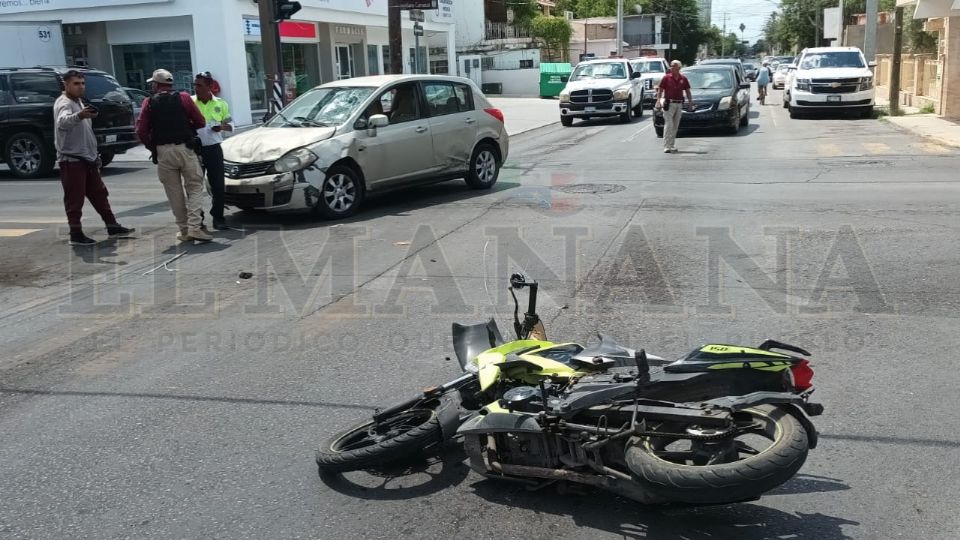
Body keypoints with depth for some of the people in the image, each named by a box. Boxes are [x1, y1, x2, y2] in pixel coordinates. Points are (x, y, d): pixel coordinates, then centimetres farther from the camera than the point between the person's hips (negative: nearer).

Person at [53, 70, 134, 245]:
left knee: (99, 194, 15)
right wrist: (79, 116, -59)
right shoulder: (64, 103, -14)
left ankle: (112, 226, 23)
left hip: (87, 158, 9)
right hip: (71, 159, -9)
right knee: (74, 199, -5)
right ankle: (76, 234, 0)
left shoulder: (79, 102, 17)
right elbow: (63, 122, -39)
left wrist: (95, 154, 25)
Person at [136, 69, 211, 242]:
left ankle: (184, 230, 12)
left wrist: (152, 147, 14)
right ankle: (194, 227, -12)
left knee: (174, 192, 9)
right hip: (185, 148, -1)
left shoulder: (149, 103, 4)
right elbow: (200, 122, 3)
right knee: (194, 187, 3)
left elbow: (141, 131, 0)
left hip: (163, 152, 1)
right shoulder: (183, 98, 3)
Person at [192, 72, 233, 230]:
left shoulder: (221, 104, 6)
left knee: (218, 184, -1)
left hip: (213, 149, 1)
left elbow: (230, 125, 13)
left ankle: (217, 217, 9)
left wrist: (222, 127, -8)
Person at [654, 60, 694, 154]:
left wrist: (690, 103, 8)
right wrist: (658, 101, -12)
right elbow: (660, 91, -2)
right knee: (669, 125, -10)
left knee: (675, 127, 9)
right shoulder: (666, 78, -1)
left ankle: (672, 146, 17)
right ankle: (667, 147, -11)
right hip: (668, 104, -4)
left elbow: (688, 91, 14)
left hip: (679, 104, 4)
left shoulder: (683, 79, 8)